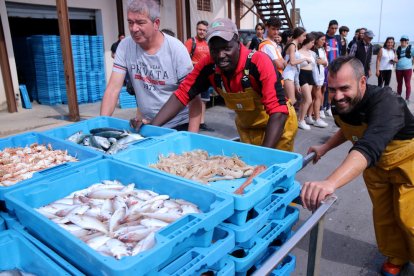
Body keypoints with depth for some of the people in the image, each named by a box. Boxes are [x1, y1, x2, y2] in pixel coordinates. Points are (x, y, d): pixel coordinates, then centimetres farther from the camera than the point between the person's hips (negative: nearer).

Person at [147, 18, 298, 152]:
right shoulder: (208, 66, -19)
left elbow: (278, 111, -35)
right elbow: (182, 95, -16)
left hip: (279, 123, -4)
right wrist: (151, 128, -27)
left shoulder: (259, 62, -32)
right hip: (246, 125, 4)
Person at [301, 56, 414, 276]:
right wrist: (325, 148, -3)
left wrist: (330, 183, -73)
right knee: (382, 214, 14)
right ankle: (396, 256, 39)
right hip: (375, 164, 6)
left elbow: (369, 147, -59)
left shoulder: (385, 102, -39)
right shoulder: (339, 105, -17)